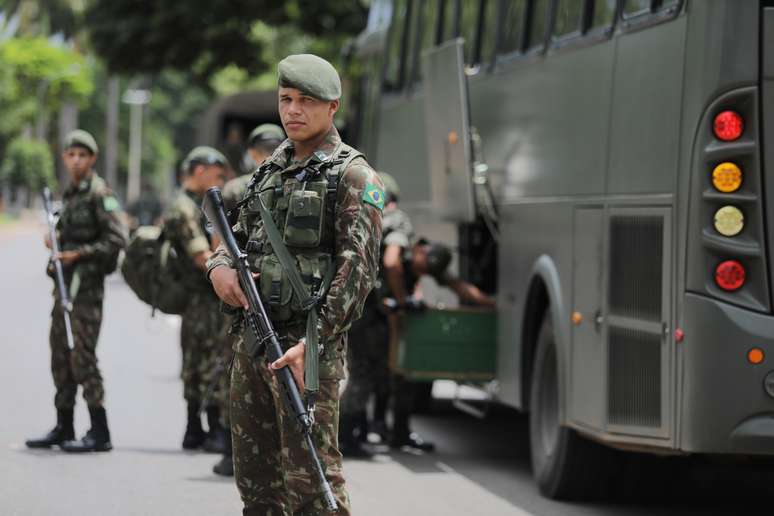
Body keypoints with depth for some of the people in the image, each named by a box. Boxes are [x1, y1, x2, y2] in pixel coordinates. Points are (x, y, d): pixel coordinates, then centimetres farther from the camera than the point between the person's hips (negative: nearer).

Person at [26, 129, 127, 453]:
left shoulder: (99, 193, -10)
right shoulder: (69, 193, 16)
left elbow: (116, 239, -16)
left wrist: (79, 254, -20)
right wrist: (56, 242, 6)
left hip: (87, 283, -9)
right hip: (65, 282, 9)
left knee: (82, 354, -11)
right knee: (61, 354, 12)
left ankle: (99, 433, -8)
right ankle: (63, 428, 21)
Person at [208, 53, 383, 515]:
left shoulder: (353, 176, -6)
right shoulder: (271, 172, 17)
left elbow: (358, 269, -14)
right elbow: (239, 237, 23)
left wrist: (313, 344, -22)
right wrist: (221, 267, -3)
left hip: (306, 346, -8)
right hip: (254, 339, 8)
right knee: (255, 476, 12)